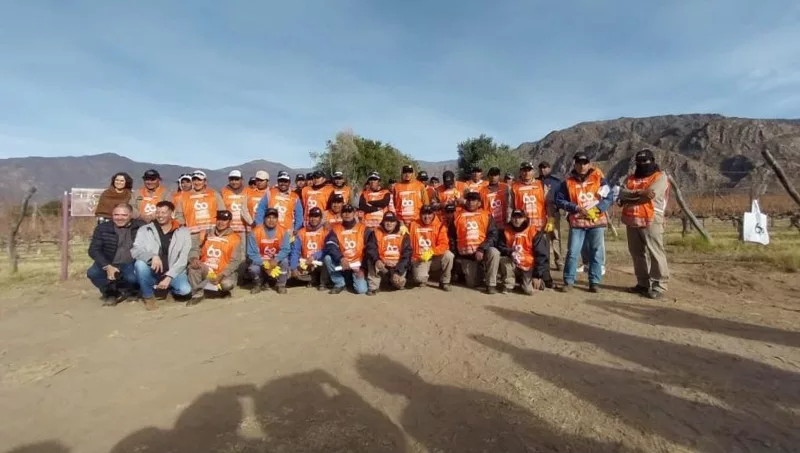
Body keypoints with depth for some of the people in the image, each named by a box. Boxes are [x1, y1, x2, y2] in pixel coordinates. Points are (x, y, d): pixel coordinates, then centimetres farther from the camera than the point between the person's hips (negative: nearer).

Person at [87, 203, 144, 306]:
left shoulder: (141, 227, -5)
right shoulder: (102, 228, 0)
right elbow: (94, 250, -5)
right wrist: (107, 266, -20)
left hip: (130, 265, -2)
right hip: (109, 264, 2)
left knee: (133, 278, -32)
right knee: (92, 273, -26)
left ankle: (119, 291, 7)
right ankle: (110, 292, 5)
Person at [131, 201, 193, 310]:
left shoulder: (183, 232, -1)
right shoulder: (144, 230, 2)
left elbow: (183, 259, -6)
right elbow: (135, 251, -12)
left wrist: (169, 277, -16)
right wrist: (153, 256, -31)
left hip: (173, 273, -1)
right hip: (152, 274, 1)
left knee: (185, 289, -28)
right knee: (140, 263, -31)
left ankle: (168, 287, 10)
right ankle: (148, 296, -5)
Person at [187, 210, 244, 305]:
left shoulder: (235, 238, -3)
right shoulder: (205, 234, 8)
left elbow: (235, 261, -10)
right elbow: (194, 249, -1)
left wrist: (222, 275, -22)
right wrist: (194, 259, -25)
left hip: (223, 273, -2)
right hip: (205, 271, 2)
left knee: (227, 284, -32)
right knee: (194, 265, -27)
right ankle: (197, 294, -11)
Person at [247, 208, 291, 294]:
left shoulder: (283, 231, -14)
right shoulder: (256, 231, -15)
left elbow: (285, 249, -19)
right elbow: (252, 253, -15)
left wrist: (276, 260, -36)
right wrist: (263, 264, -28)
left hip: (276, 260, 0)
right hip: (261, 261, 0)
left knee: (284, 261, -30)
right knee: (253, 269, -29)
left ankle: (281, 285, -5)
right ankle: (259, 284, 9)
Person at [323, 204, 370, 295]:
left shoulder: (363, 229, 0)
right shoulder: (336, 229, 2)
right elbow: (330, 246, -14)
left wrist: (362, 267, -9)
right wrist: (341, 258, -31)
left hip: (357, 265, -2)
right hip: (341, 263, 2)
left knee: (361, 289, -23)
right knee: (327, 258, -28)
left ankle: (355, 278, 15)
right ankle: (339, 284, -6)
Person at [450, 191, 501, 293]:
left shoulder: (486, 215, 1)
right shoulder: (457, 215, 4)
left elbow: (492, 235, -8)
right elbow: (452, 237, 10)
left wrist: (481, 249, -21)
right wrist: (455, 255, 8)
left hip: (483, 250, -1)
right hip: (466, 254, 1)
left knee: (494, 252, -35)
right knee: (471, 284, 0)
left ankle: (491, 284, -21)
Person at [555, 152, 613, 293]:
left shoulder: (599, 178, 1)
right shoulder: (568, 181, 0)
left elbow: (609, 197, -1)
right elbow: (559, 200, -2)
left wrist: (597, 209, -16)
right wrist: (576, 208, -13)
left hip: (597, 221, 1)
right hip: (577, 223, 0)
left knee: (596, 253, 6)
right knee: (572, 252, 0)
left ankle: (594, 282, 18)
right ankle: (568, 281, 11)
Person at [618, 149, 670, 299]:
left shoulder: (660, 177, 1)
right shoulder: (630, 178, 17)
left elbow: (650, 195, -15)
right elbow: (622, 194, -1)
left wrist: (630, 198, -6)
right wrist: (639, 193, -14)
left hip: (651, 221, -6)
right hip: (632, 221, 6)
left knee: (655, 253, -6)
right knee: (637, 253, 11)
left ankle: (659, 285, -1)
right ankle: (643, 283, 21)